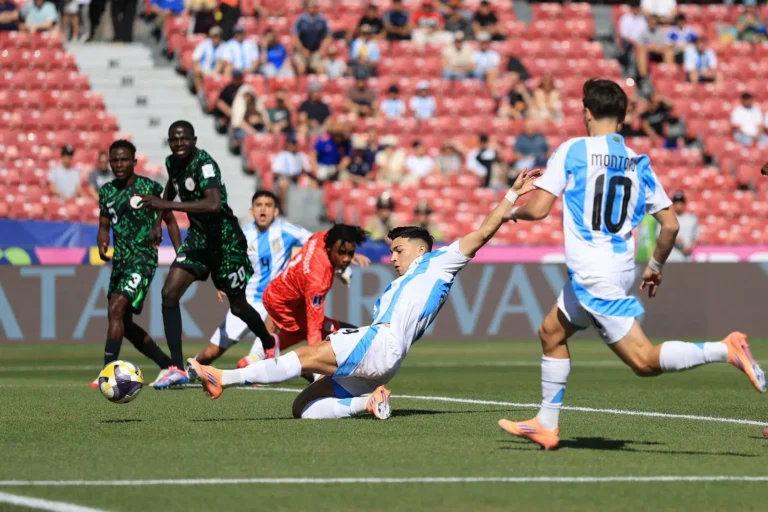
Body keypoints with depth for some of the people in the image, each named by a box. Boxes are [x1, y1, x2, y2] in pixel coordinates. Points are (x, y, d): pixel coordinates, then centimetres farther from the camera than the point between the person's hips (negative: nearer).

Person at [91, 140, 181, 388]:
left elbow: (170, 221, 3)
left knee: (116, 310, -23)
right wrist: (102, 245, -6)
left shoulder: (151, 188, -6)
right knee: (123, 323, 12)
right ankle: (167, 366, 26)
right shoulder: (107, 191, 9)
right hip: (120, 260, 7)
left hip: (143, 259, -7)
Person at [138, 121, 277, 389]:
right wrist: (158, 220, 16)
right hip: (198, 237, 7)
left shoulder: (204, 164, -25)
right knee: (169, 293, -13)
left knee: (238, 306, 9)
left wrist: (167, 205, -41)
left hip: (226, 239, -7)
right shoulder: (172, 162, 0)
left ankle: (269, 344, 42)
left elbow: (214, 204, -41)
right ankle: (177, 369, -12)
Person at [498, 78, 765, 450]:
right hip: (621, 267, 7)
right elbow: (670, 225, 8)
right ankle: (546, 425, 25)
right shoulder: (638, 163, 9)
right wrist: (656, 266, 25)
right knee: (551, 333, 22)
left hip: (592, 275, -7)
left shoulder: (572, 151, -5)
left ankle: (725, 350, -24)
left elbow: (538, 209, -9)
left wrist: (512, 211, 14)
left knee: (644, 360, -10)